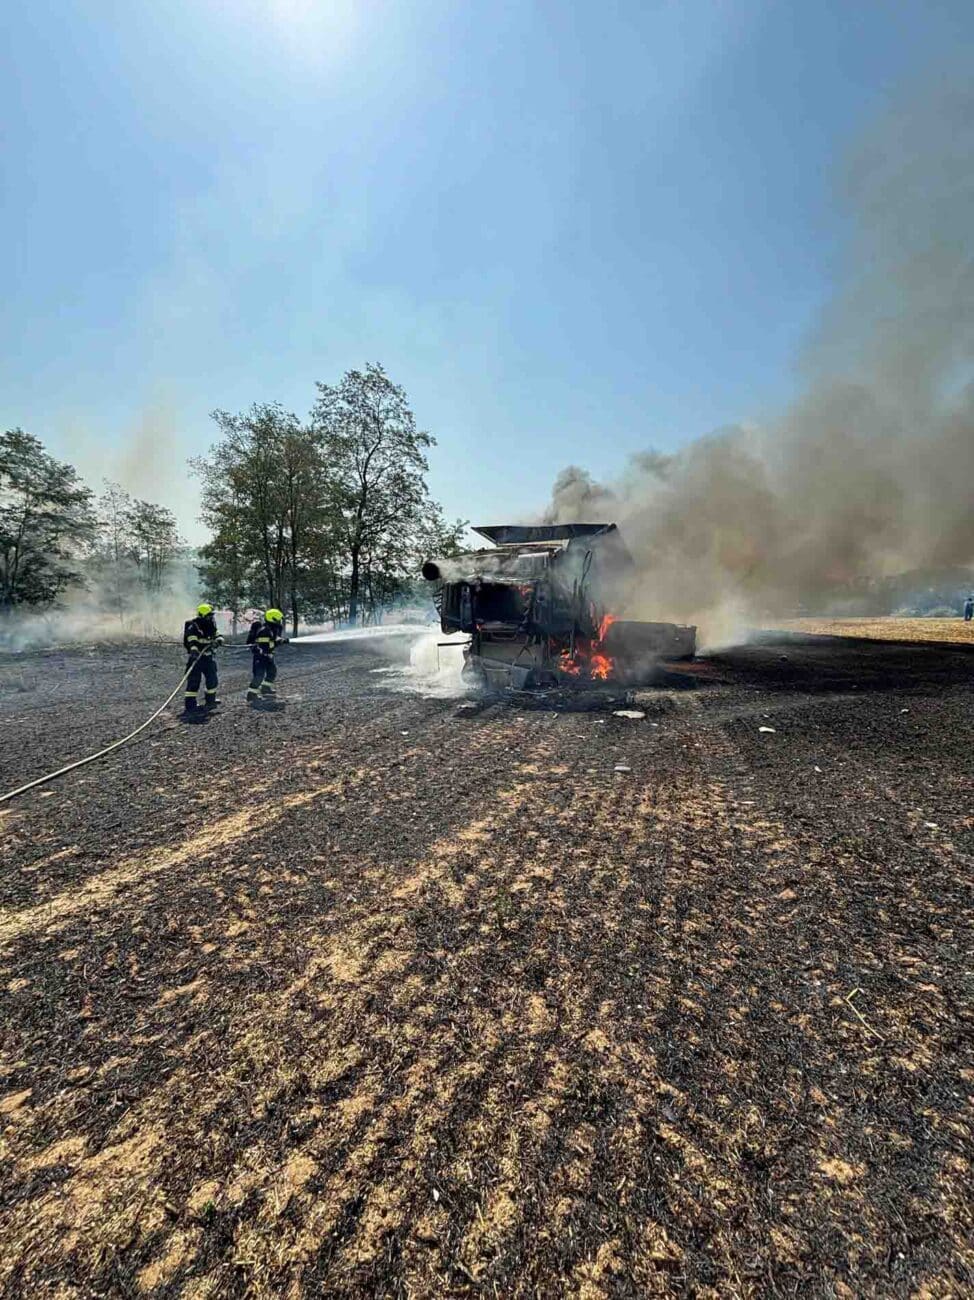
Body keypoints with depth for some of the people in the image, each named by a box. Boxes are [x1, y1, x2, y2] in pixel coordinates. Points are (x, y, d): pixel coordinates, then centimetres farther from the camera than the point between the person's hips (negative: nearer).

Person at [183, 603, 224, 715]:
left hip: (208, 657, 8)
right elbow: (191, 639, -25)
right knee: (194, 680, -9)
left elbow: (216, 634, 14)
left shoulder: (210, 625, 9)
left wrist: (219, 639, -11)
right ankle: (189, 705, -5)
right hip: (196, 657, -8)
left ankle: (210, 700, 32)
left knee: (212, 679, 15)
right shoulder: (194, 626, -15)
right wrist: (194, 650, -42)